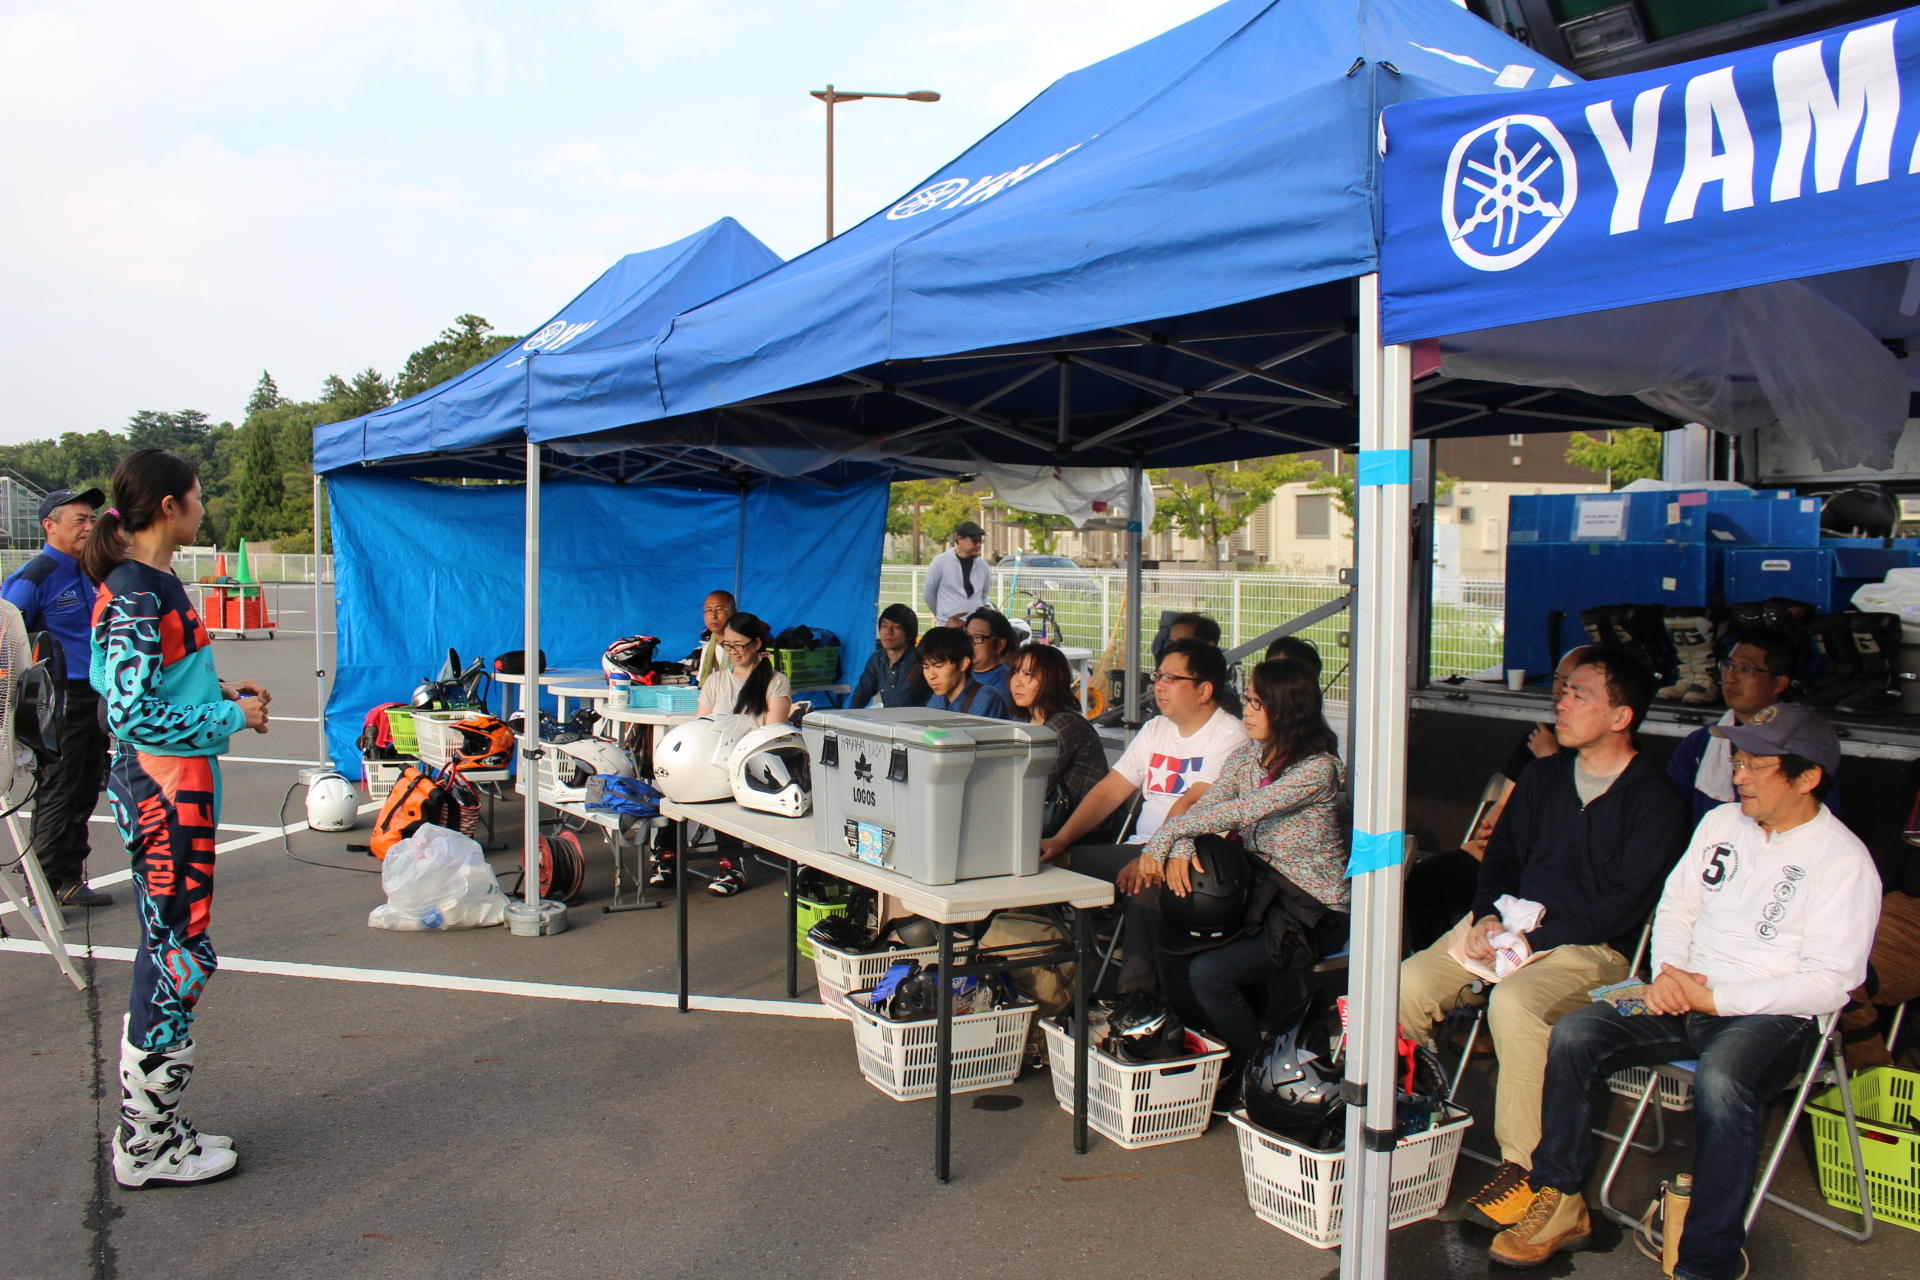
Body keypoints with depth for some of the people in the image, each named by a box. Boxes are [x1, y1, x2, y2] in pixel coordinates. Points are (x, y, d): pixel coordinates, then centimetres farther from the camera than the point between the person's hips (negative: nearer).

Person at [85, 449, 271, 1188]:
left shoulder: (153, 585, 13)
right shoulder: (132, 595, -17)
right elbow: (133, 713, -22)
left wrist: (222, 690, 7)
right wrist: (231, 717, -13)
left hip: (177, 789, 10)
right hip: (163, 790, -10)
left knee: (168, 957, 16)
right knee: (177, 959, -2)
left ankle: (152, 1126, 28)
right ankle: (147, 1146, 11)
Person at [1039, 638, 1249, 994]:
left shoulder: (1229, 737, -7)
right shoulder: (1156, 729, 17)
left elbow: (1191, 805, -20)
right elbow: (1110, 791, 14)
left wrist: (1151, 858, -30)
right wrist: (1060, 840, 2)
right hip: (1139, 848, 7)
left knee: (1146, 885, -38)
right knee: (1055, 863, -12)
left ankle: (1138, 995, -24)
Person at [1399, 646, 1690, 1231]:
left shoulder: (1656, 802, -5)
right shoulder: (1543, 775, 15)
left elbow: (1623, 904, -12)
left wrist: (1530, 938, -16)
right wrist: (1488, 916, -2)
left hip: (1590, 949, -6)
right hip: (1510, 928, 6)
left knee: (1513, 1003, -35)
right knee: (1409, 982, -18)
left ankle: (1524, 1167, -22)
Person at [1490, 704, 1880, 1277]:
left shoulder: (1843, 860, -7)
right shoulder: (1721, 822, 12)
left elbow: (1828, 983, -12)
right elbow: (1676, 908, 16)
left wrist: (1714, 999, -17)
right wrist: (1668, 972, -5)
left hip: (1775, 1016, -6)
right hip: (1686, 996, 6)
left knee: (1719, 1079, -38)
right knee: (1573, 1034, -17)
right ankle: (1560, 1204, -7)